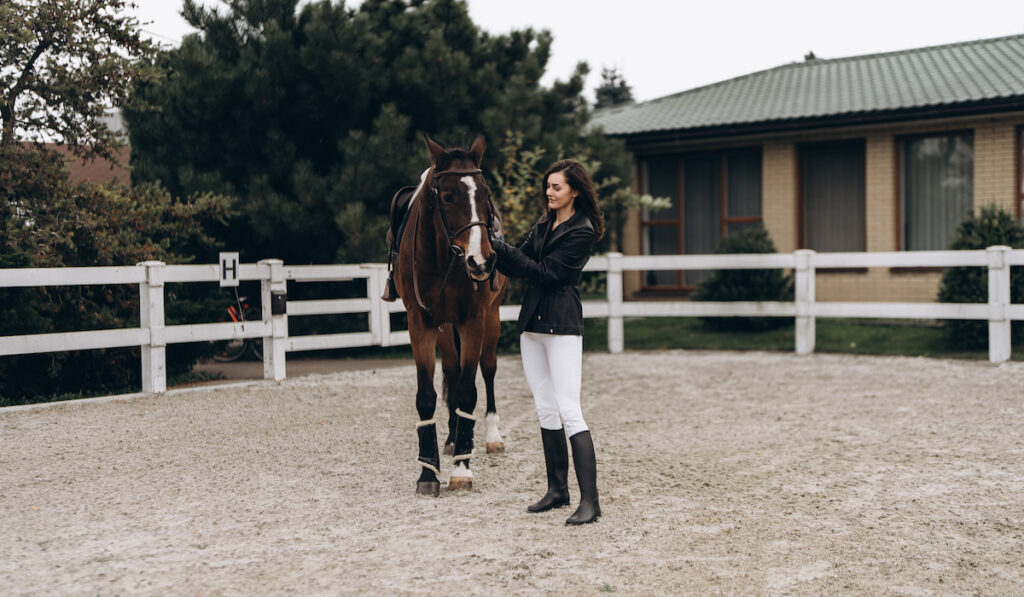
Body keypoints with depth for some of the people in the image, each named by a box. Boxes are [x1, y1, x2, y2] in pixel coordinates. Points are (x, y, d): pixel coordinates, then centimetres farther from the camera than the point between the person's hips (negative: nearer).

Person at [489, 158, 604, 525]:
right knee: (545, 410, 12)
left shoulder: (582, 232, -9)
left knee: (569, 412, -13)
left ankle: (590, 501, -12)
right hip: (532, 322, 8)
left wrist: (500, 248, -17)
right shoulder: (543, 225, 15)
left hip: (562, 326, -8)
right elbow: (517, 268, 11)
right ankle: (557, 490, 22)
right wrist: (496, 252, -7)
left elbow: (545, 273, -16)